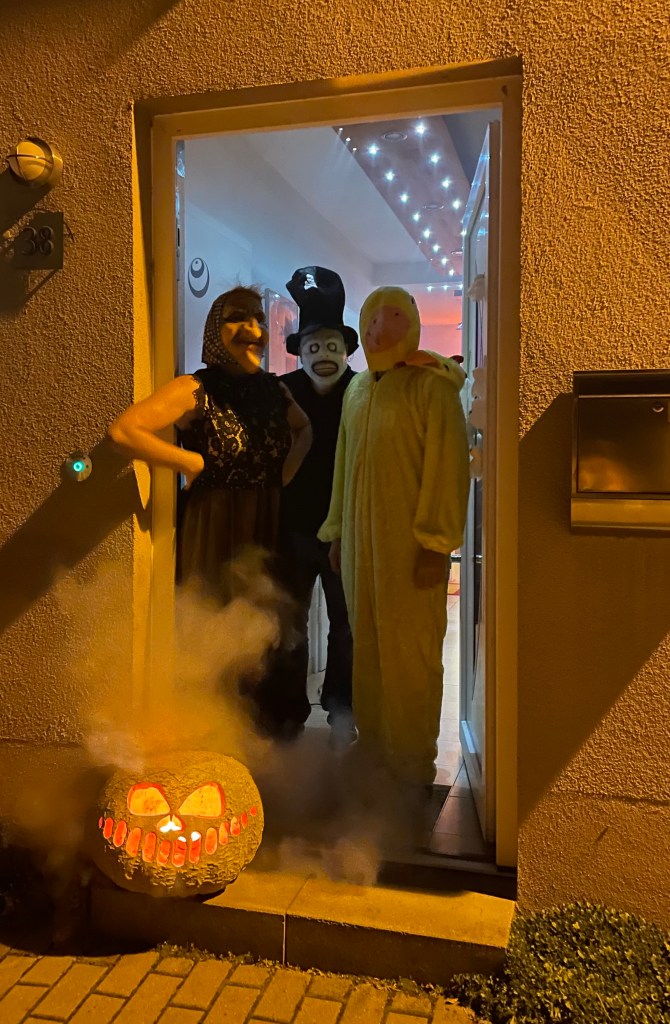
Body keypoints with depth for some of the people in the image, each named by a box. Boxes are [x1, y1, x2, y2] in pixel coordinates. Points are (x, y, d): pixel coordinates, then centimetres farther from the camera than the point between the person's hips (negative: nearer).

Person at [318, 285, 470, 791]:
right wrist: (337, 532, 14)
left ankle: (414, 765, 17)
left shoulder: (432, 386, -8)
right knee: (367, 649, 12)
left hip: (410, 543, -6)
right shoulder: (357, 389, 12)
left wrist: (436, 543, -17)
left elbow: (449, 464, -13)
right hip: (362, 541, 6)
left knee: (409, 653, 2)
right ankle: (373, 751, 26)